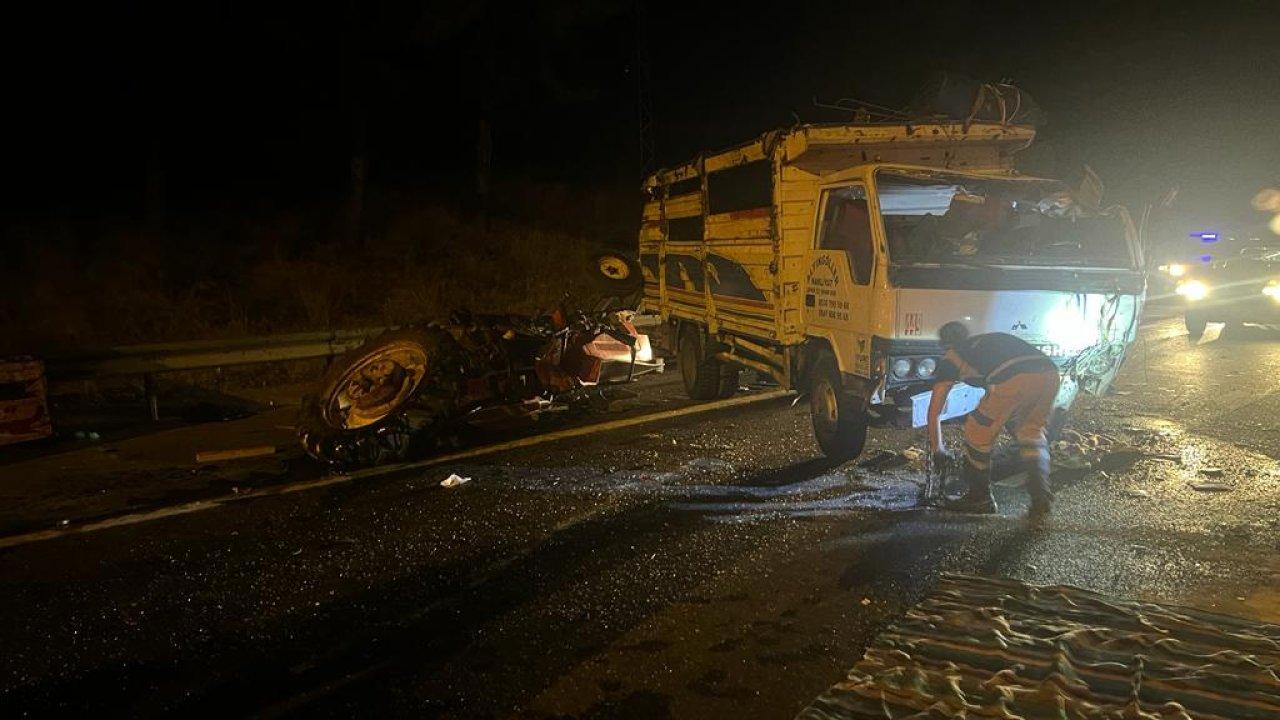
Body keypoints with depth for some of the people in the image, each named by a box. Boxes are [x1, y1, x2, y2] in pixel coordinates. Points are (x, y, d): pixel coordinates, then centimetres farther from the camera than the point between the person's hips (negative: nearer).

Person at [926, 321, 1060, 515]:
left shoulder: (951, 358, 25)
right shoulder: (992, 339, 41)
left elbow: (934, 411, 28)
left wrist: (937, 449, 42)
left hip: (1013, 380, -6)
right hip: (1049, 373, 6)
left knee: (977, 434, 15)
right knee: (1032, 431, 28)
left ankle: (980, 498, 28)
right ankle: (1041, 495, 16)